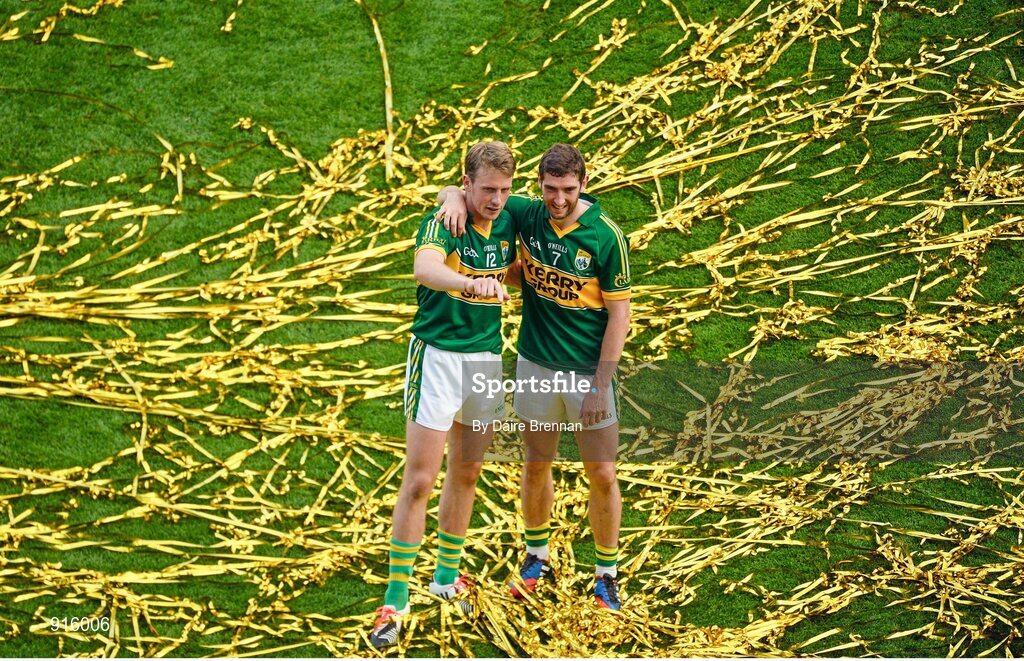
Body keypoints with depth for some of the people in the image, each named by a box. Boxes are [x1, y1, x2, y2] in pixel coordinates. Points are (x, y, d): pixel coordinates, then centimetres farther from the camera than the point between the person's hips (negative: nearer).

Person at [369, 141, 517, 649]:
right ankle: (396, 598, -1)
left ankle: (447, 576, 33)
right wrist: (472, 283, -58)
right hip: (437, 356, -6)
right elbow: (424, 267, -41)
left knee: (466, 474, 16)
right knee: (420, 480, -7)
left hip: (486, 358, 6)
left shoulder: (508, 224, 2)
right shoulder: (442, 222, -18)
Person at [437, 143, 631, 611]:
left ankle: (606, 575, 17)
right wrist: (456, 198, -22)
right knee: (537, 465, 15)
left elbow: (619, 314, -12)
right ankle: (537, 558, 36)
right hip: (536, 365, 3)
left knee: (602, 475, 1)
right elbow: (452, 192, 3)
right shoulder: (526, 216, -6)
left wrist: (601, 385, -14)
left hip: (589, 369, -3)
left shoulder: (606, 237, -16)